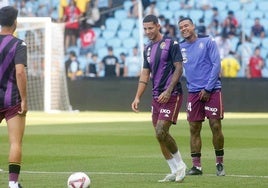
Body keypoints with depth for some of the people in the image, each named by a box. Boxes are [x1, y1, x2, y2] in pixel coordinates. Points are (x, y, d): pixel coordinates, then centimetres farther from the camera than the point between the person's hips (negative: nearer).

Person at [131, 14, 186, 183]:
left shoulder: (171, 44, -6)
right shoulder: (148, 49, 15)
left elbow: (178, 69, -11)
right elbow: (145, 75, 17)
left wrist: (168, 91, -19)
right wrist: (137, 97, 8)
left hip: (171, 95, -8)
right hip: (157, 97, 8)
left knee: (161, 132, -17)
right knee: (160, 135, 4)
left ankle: (180, 165, 0)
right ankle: (175, 172, 12)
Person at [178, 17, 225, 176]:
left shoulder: (208, 42, -1)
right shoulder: (180, 47, 10)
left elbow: (216, 65, -5)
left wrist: (208, 88, -10)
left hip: (212, 90, -4)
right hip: (193, 92, 4)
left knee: (216, 126, -4)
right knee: (194, 129, 1)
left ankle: (220, 163, 8)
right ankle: (196, 166, 6)